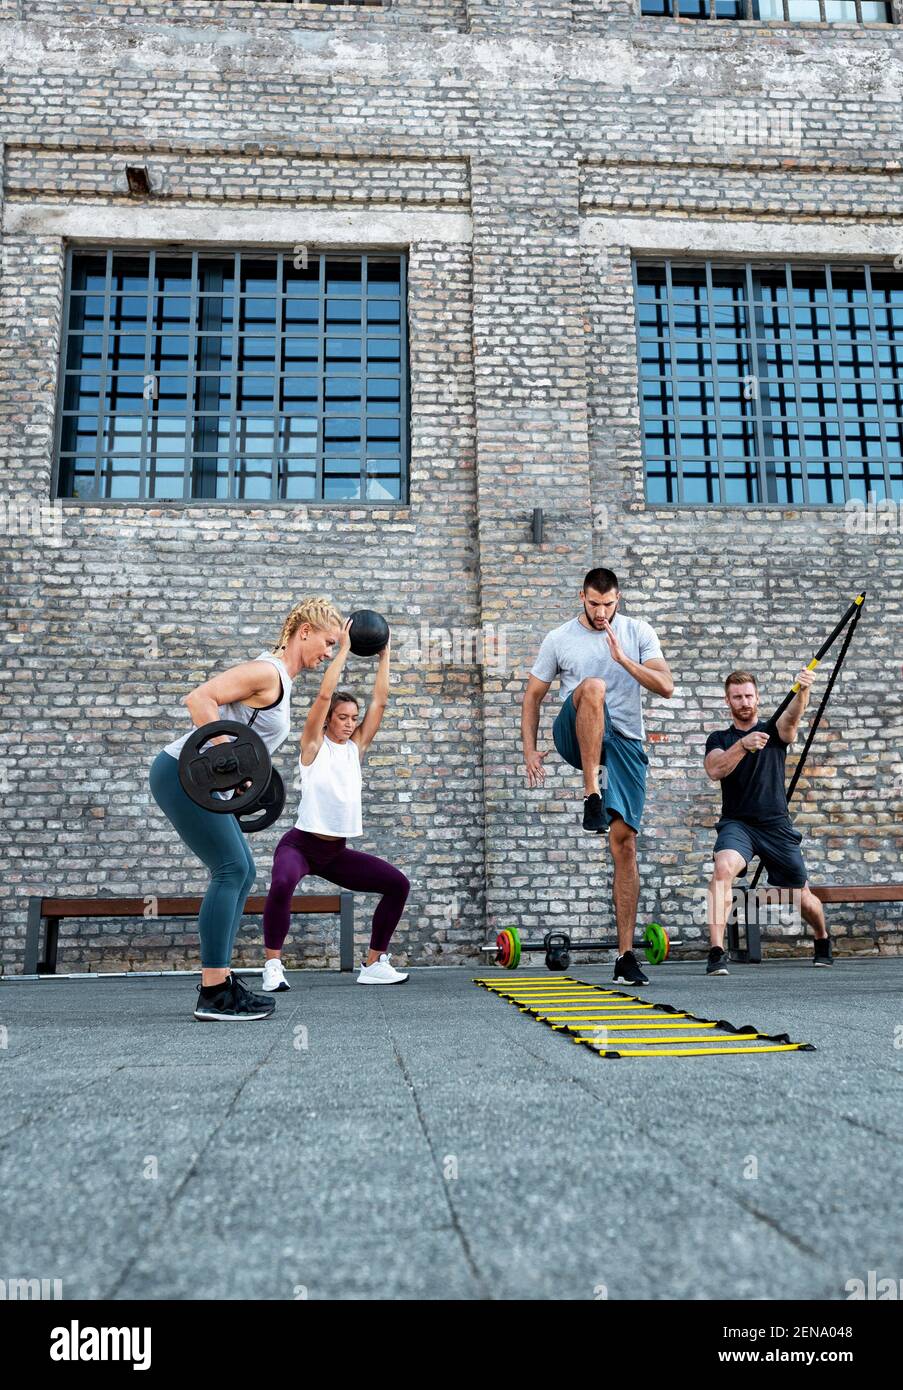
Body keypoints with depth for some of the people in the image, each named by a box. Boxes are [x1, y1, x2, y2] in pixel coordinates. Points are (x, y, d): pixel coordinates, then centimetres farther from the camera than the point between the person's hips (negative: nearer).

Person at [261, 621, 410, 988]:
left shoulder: (356, 747, 8)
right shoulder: (314, 745, -5)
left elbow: (380, 701, 5)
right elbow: (324, 694, -16)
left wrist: (384, 655, 5)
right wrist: (343, 649, -12)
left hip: (337, 850, 6)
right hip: (301, 844, -6)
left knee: (397, 883, -2)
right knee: (282, 885, -36)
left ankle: (374, 964, 7)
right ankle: (273, 965, -16)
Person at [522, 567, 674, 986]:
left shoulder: (638, 633, 5)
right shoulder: (559, 639, 3)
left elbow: (666, 688, -4)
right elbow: (533, 695, 9)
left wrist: (624, 659, -17)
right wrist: (529, 748, -1)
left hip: (625, 743, 1)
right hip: (576, 737, -1)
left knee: (625, 842, -5)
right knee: (592, 687, -35)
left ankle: (626, 955, 1)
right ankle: (592, 795, -36)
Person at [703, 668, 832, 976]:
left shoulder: (775, 731, 5)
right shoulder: (719, 739, 6)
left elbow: (792, 716, -20)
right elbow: (715, 770, -16)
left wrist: (803, 690, -42)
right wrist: (743, 745, -33)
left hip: (777, 825, 1)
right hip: (736, 823, -1)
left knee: (802, 897, 11)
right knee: (723, 867, -32)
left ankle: (823, 941, 45)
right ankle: (716, 953, -31)